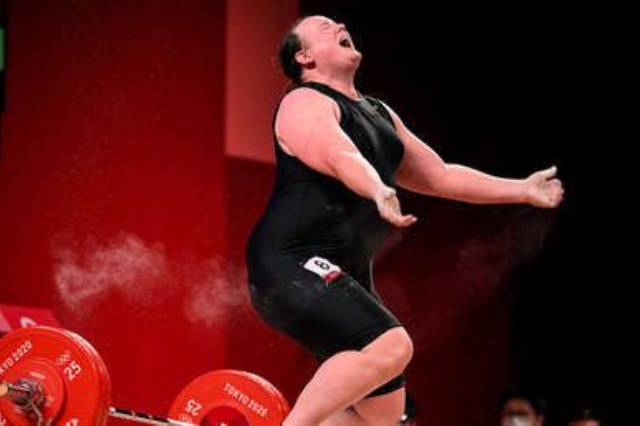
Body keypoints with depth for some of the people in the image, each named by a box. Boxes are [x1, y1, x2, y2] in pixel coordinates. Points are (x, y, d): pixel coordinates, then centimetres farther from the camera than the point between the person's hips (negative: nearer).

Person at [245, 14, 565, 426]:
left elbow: (438, 175, 27)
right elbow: (341, 158, -28)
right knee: (390, 346, -29)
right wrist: (379, 193, -48)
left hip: (345, 274, 10)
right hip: (294, 264, -10)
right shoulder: (305, 104, -7)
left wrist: (522, 190, 26)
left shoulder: (379, 114, 21)